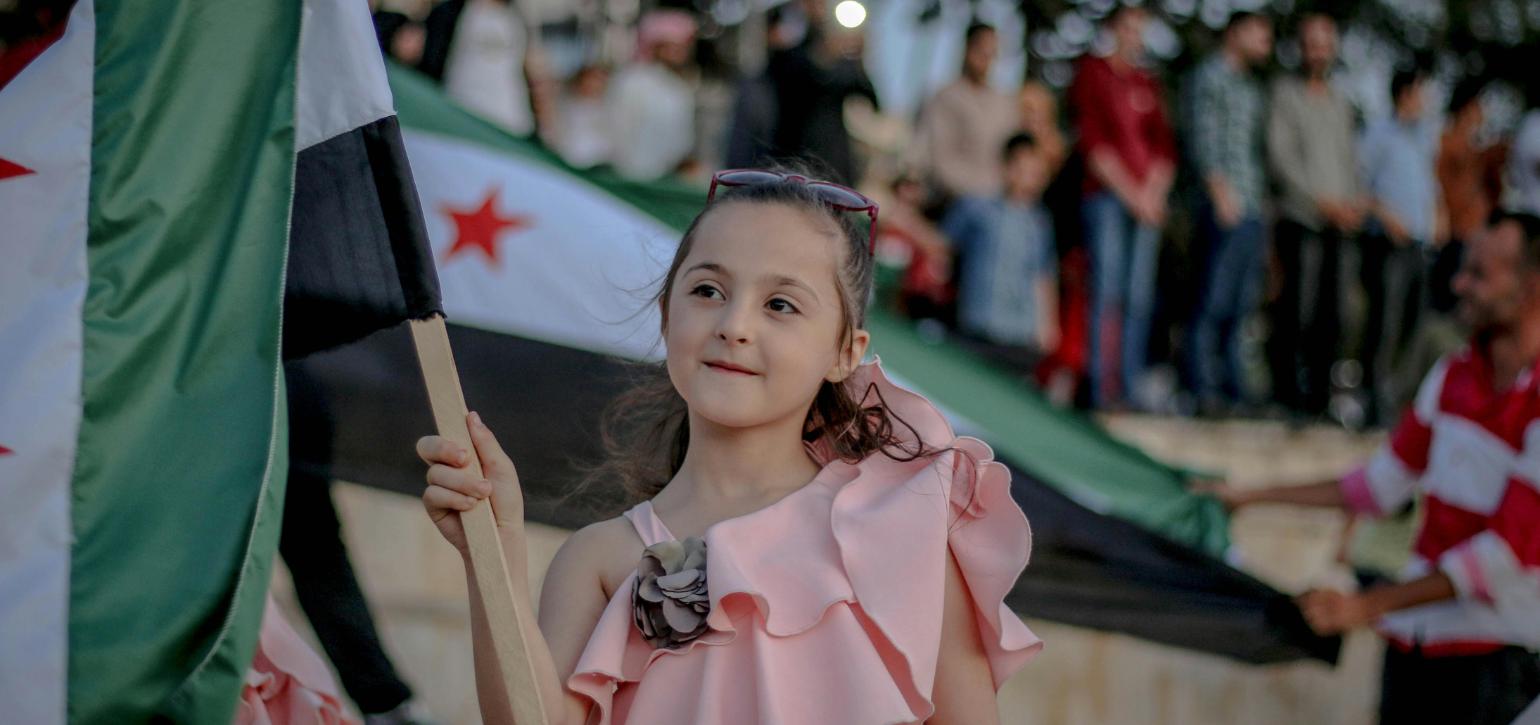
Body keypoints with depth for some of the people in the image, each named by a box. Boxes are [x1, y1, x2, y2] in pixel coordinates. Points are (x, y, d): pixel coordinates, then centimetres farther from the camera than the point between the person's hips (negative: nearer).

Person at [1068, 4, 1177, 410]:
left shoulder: (1147, 83, 19)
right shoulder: (1092, 74, 3)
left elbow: (1164, 145, 15)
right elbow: (1094, 142, -5)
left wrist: (1154, 192, -2)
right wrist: (1131, 193, -9)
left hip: (1147, 204, 5)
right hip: (1107, 197, -5)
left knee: (1140, 297, 0)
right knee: (1109, 292, -12)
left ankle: (1132, 390, 1)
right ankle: (1104, 389, -14)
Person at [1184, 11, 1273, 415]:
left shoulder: (1249, 85, 25)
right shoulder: (1212, 75, -1)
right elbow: (1204, 136, -11)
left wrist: (1265, 197, 17)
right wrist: (1220, 191, -19)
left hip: (1252, 208, 9)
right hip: (1227, 206, -9)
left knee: (1243, 303, 7)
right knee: (1216, 301, -11)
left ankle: (1234, 390, 9)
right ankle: (1204, 389, -11)